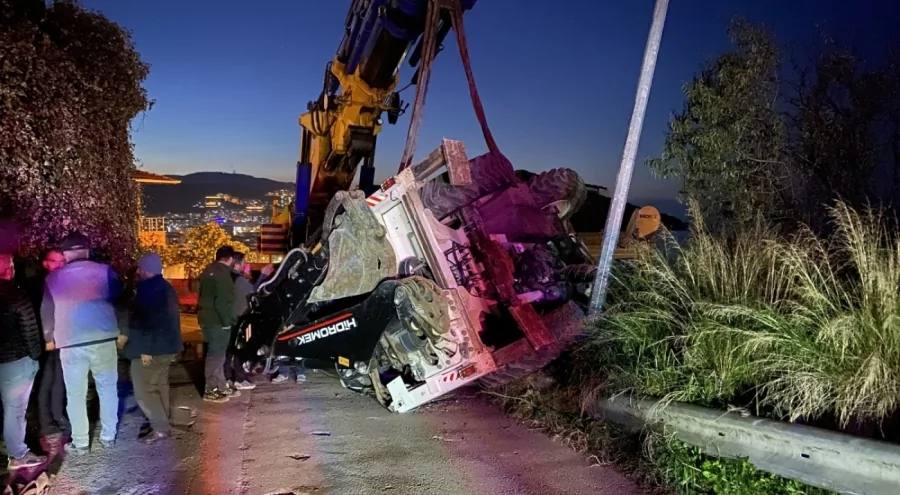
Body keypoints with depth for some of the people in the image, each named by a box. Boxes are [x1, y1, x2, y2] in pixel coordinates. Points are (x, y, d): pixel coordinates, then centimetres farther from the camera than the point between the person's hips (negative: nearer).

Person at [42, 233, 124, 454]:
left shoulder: (53, 278, 5)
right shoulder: (103, 270, 0)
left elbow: (46, 311, 12)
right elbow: (120, 297, 3)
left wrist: (49, 338, 22)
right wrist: (123, 329, 12)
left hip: (70, 342, 1)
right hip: (103, 338, 0)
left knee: (75, 394, 9)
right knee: (107, 388, 13)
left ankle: (80, 443, 15)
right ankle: (108, 436, 18)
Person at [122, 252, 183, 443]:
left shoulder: (149, 290, -19)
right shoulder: (166, 288, 13)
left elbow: (146, 321, -25)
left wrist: (145, 348, -24)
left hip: (152, 347, -10)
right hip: (166, 345, 10)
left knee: (143, 388, -7)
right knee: (159, 382, 23)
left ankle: (160, 427, -8)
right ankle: (163, 416, 35)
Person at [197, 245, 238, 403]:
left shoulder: (209, 271, 15)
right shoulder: (222, 274, -17)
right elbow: (222, 302, -23)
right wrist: (227, 321, -15)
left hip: (208, 318, 10)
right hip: (217, 321, -10)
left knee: (217, 354, 16)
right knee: (216, 355, -3)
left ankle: (221, 387, 23)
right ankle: (211, 391, 3)